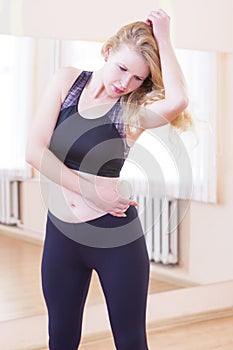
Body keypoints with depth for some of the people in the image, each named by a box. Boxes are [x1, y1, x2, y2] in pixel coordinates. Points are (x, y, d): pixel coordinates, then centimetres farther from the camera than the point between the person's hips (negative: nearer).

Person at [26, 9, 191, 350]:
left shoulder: (135, 110, -9)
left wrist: (162, 37, -21)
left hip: (117, 235, -2)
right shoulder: (67, 80, -2)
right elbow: (35, 150, -9)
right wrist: (89, 190, -15)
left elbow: (177, 100, -33)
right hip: (60, 233, 3)